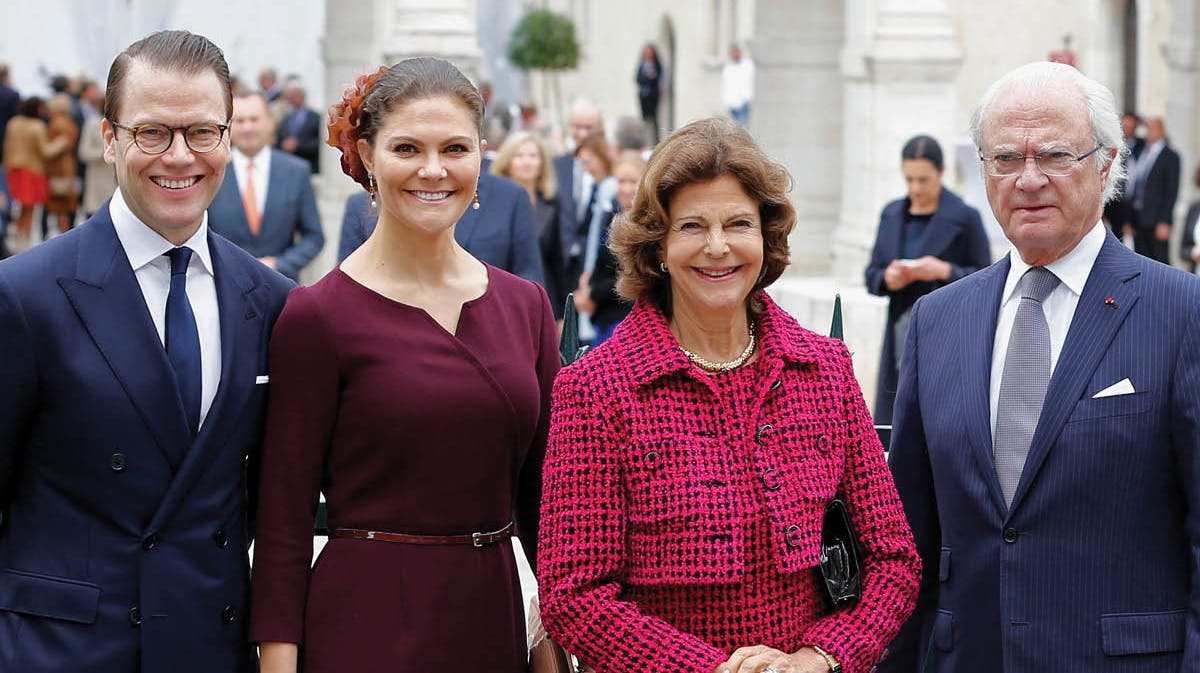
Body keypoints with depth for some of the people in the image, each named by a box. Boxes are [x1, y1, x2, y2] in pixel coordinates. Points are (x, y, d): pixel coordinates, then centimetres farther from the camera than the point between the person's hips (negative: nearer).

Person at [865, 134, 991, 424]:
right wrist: (887, 279, -9)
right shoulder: (892, 215, 11)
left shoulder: (965, 218, -4)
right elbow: (872, 275, 13)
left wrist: (945, 271, -19)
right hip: (900, 340, 5)